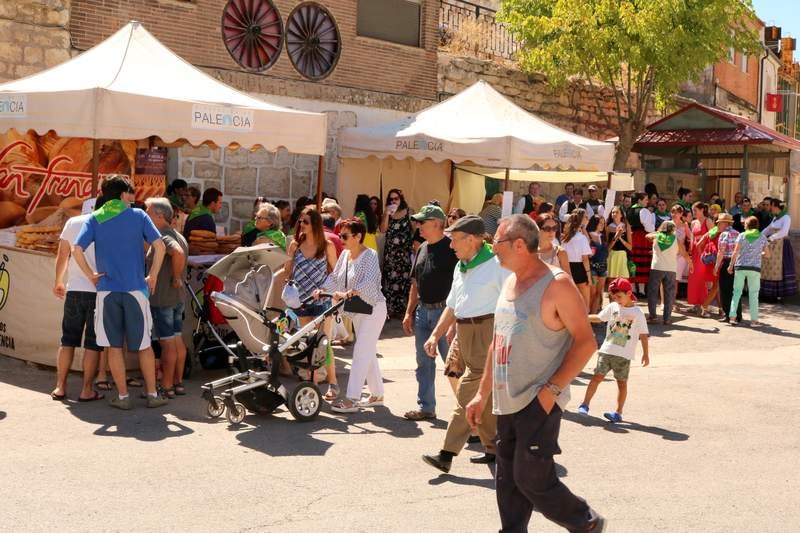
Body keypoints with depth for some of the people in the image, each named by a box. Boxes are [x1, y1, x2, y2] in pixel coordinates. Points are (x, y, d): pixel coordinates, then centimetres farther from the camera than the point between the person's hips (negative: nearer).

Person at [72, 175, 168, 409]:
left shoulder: (94, 219, 3)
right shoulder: (138, 216, 1)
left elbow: (77, 249, -9)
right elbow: (159, 246, -7)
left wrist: (91, 275, 1)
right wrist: (152, 276, 2)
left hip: (107, 290, 1)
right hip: (136, 289, 0)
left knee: (114, 346, 8)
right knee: (144, 345, 10)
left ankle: (122, 396, 11)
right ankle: (152, 394, 14)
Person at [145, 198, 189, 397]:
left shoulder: (162, 237, -17)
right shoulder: (178, 236, 13)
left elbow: (178, 253, -35)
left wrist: (176, 278, -23)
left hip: (161, 298, -9)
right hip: (177, 297, 9)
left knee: (168, 343, -4)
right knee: (177, 340, 13)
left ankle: (166, 386, 2)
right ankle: (178, 382, 21)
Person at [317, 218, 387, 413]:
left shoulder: (369, 256, -18)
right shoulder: (345, 254, 7)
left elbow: (370, 281, -32)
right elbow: (334, 277, 11)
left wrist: (348, 293, -44)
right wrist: (322, 290, -7)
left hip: (373, 309, -9)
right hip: (358, 310, 9)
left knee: (361, 353, -11)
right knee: (368, 353, 15)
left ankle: (351, 399, -12)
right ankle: (377, 395, 25)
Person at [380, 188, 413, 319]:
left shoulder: (408, 212, 2)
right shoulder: (387, 213, 9)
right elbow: (383, 230, -3)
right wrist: (387, 214, -12)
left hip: (405, 251, -2)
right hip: (390, 251, 2)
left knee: (404, 279, -4)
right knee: (390, 279, 0)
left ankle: (403, 310, 3)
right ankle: (390, 309, 6)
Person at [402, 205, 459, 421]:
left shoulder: (451, 249, -11)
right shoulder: (422, 249, 13)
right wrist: (409, 312, 14)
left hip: (444, 311, -8)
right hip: (423, 311, 8)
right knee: (424, 363, 12)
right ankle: (425, 406, 20)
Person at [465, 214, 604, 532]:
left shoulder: (556, 284, -13)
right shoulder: (510, 283, 12)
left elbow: (585, 342, -14)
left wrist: (552, 389, -18)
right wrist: (482, 394, 19)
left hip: (539, 403, -8)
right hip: (507, 402, 8)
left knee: (532, 480, -4)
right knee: (508, 482, 12)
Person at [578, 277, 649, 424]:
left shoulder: (637, 313, -4)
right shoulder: (612, 307, 6)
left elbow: (643, 334, -3)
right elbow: (599, 317, 18)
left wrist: (645, 353, -5)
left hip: (624, 355, -3)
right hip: (606, 350, 3)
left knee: (621, 382, 4)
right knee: (597, 376, -2)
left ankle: (618, 413, 10)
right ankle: (585, 404, 2)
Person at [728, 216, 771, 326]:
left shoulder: (742, 236, 0)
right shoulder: (762, 237, 4)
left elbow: (735, 252, -5)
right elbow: (767, 254, 7)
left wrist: (731, 265, 1)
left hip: (740, 267, 0)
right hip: (755, 268, 0)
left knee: (737, 292, 8)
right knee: (753, 294, 5)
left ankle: (732, 315, 2)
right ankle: (754, 319, 4)